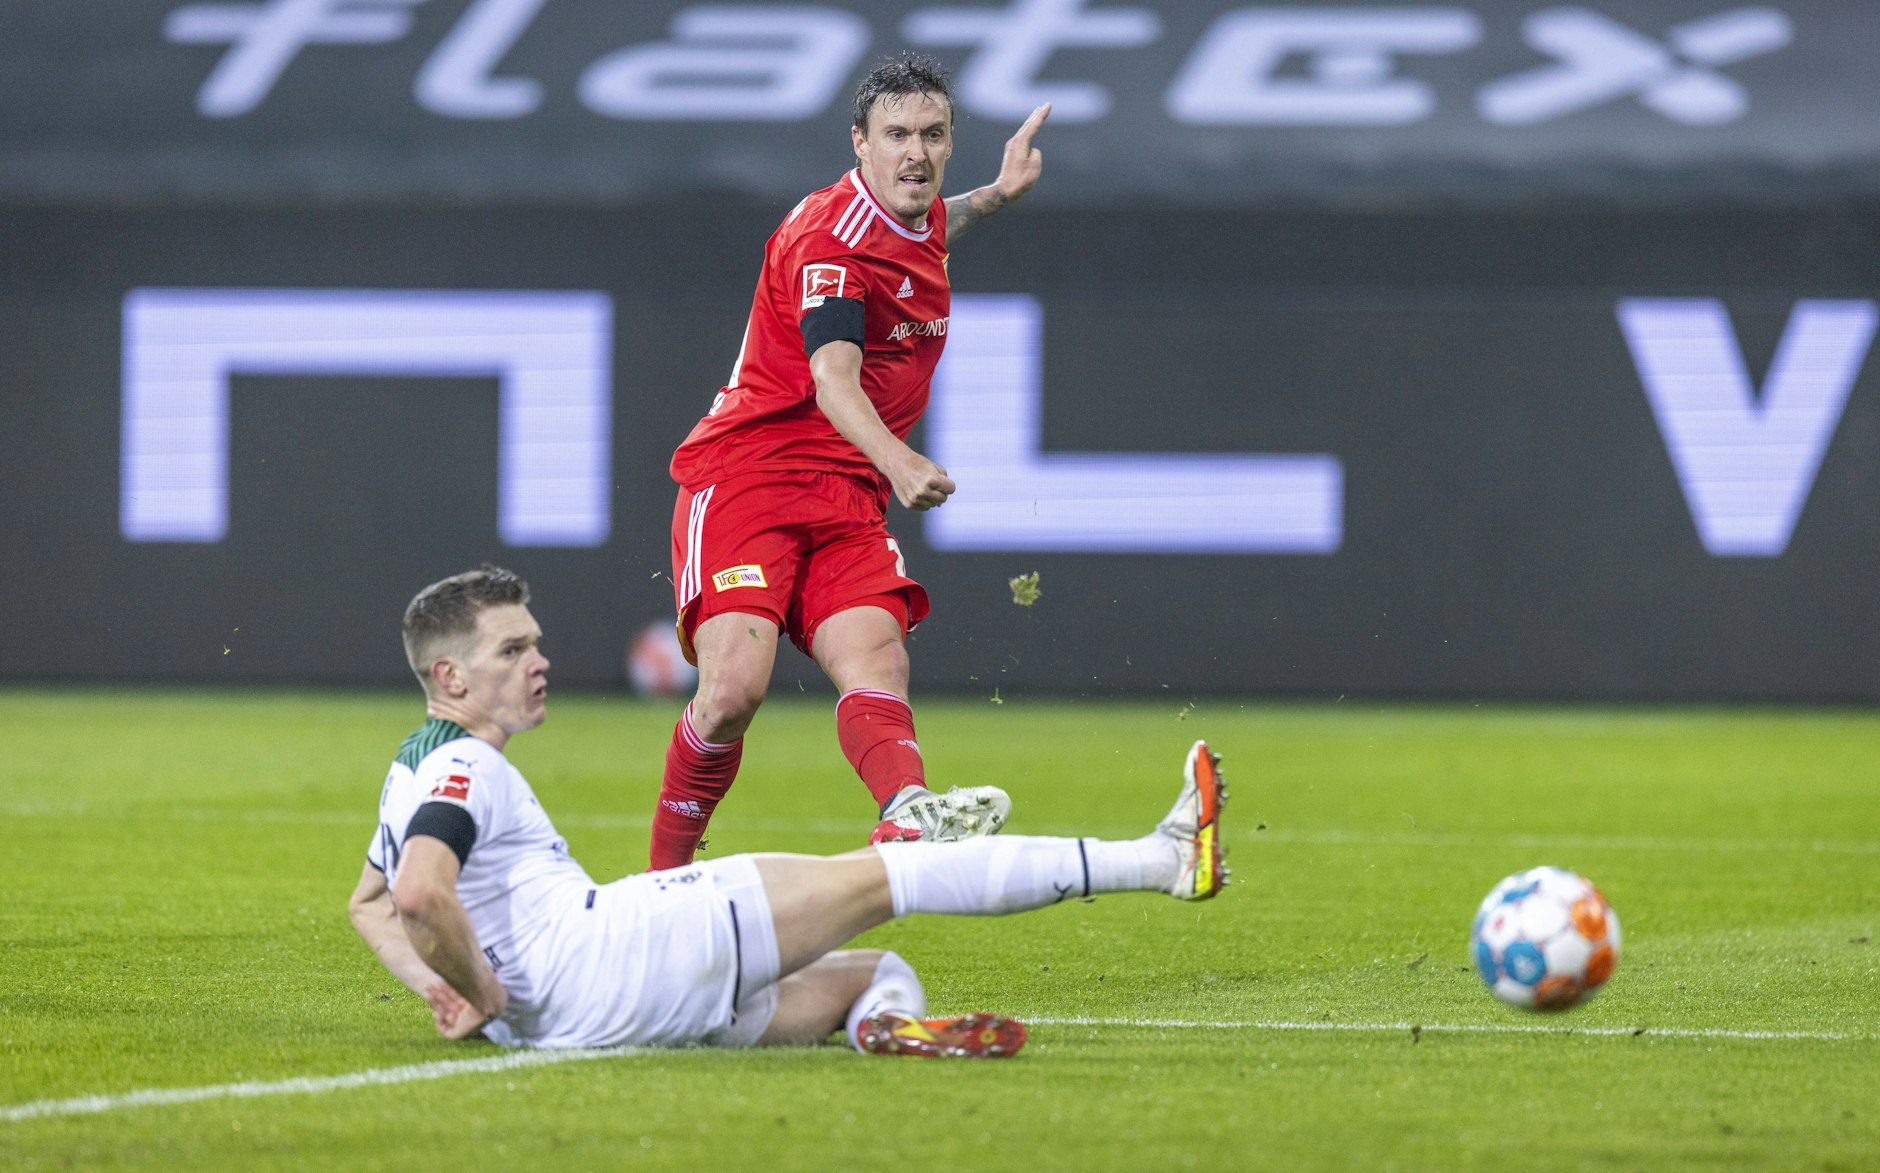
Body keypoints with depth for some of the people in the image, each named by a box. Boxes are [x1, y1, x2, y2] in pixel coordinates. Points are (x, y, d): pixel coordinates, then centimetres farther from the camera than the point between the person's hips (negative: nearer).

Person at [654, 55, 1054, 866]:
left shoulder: (916, 222, 14)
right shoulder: (829, 235, -14)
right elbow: (833, 377, -31)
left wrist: (998, 195, 36)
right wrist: (898, 463, -47)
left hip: (848, 494, 6)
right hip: (745, 476, -6)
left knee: (874, 656, -23)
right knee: (736, 684, -24)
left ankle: (910, 819, -51)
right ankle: (664, 880, -5)